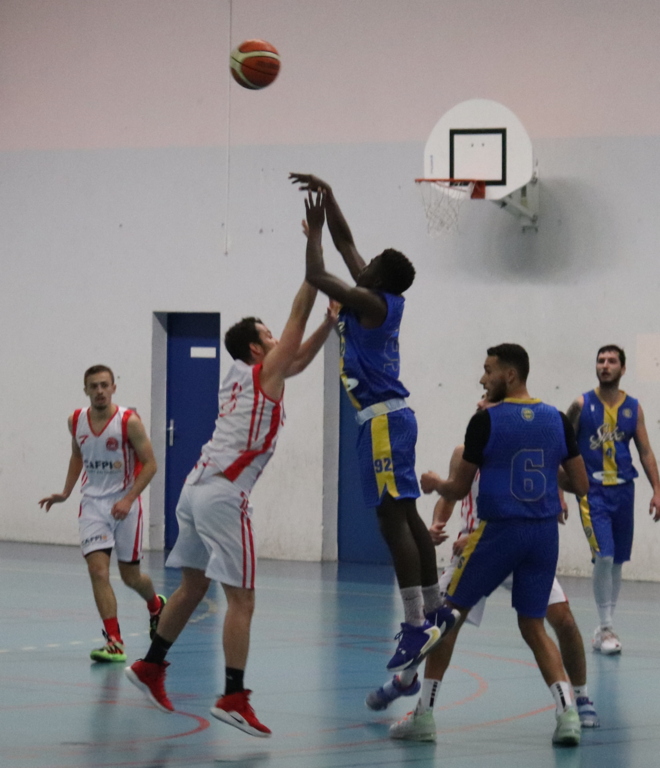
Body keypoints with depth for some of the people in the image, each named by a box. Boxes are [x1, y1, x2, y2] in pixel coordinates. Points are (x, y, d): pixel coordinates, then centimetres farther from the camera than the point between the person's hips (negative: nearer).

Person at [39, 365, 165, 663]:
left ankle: (155, 605, 45)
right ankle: (114, 643, -16)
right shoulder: (76, 421, 0)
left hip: (124, 505, -3)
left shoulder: (129, 421, -14)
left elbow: (150, 464, -11)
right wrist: (66, 493, 13)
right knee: (98, 569, -15)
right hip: (92, 504, 3)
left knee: (130, 575, 10)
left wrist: (128, 499, -20)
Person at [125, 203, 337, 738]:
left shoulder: (242, 376, 18)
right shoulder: (265, 373, -4)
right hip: (224, 494, -9)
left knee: (194, 586, 20)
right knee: (241, 599, -9)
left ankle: (151, 668, 27)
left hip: (199, 487, 9)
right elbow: (297, 316, -6)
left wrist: (330, 324, 19)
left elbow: (301, 357, 30)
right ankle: (234, 699, -14)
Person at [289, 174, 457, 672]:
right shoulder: (381, 300, 12)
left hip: (384, 419, -10)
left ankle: (417, 626, -17)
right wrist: (328, 198, 19)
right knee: (405, 516, 15)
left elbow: (317, 277, -16)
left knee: (394, 519, -13)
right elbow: (346, 243, 21)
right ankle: (434, 611, 21)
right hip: (388, 415, 10)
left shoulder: (370, 302, -12)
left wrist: (314, 230, -1)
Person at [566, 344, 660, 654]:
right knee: (603, 557, -16)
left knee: (617, 562, 8)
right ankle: (606, 628, -8)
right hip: (592, 491, -4)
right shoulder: (581, 405, -2)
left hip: (623, 490, 4)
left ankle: (605, 628, 19)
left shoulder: (633, 408, 6)